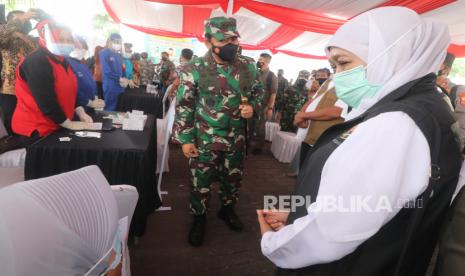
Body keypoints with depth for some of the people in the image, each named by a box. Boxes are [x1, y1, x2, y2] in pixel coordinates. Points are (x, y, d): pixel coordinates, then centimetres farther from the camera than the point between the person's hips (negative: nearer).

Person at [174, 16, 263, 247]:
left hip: (236, 138, 4)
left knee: (233, 178, 20)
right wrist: (185, 139, -8)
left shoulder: (248, 66, -2)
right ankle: (199, 218, 36)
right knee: (201, 182, 11)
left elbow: (258, 92, 12)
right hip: (205, 139, -3)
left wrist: (252, 107, -10)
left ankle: (227, 209, 47)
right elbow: (183, 107, -8)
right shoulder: (194, 70, -13)